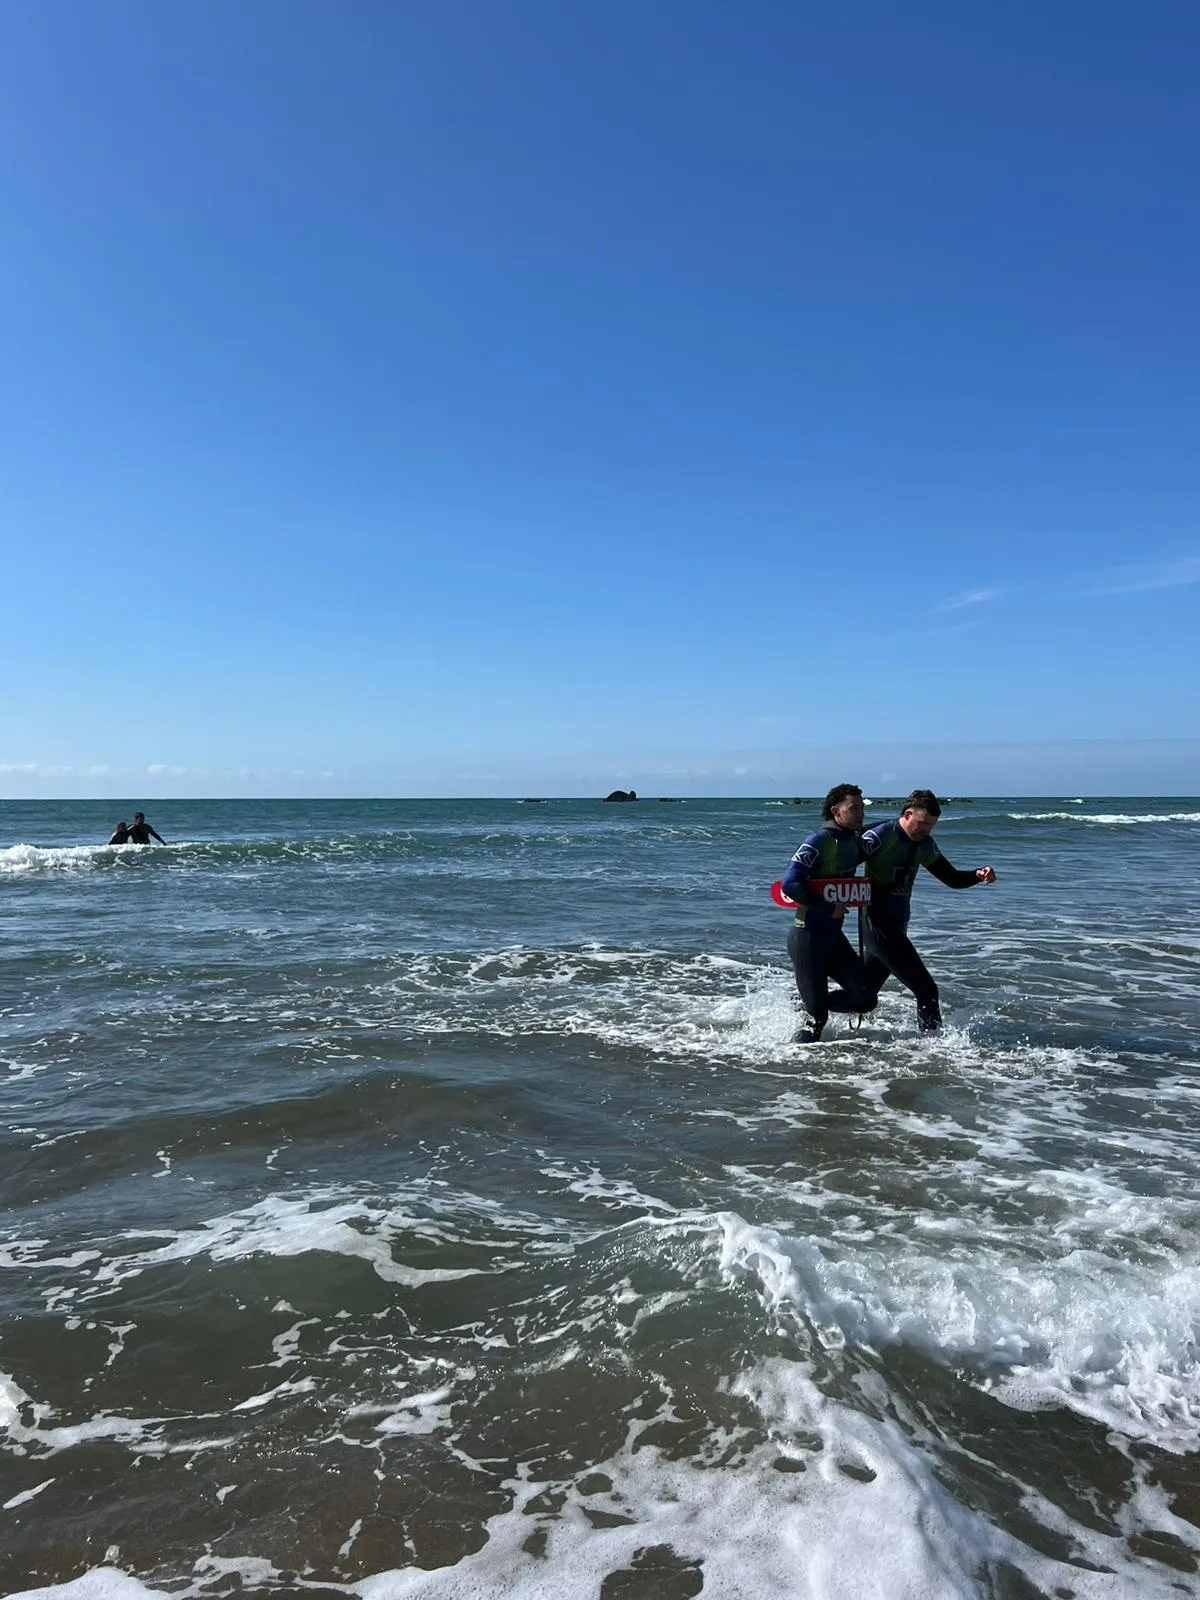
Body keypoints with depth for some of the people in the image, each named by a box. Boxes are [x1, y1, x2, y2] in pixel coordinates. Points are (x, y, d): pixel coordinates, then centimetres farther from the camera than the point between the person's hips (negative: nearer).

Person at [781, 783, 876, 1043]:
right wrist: (829, 908, -20)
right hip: (808, 936, -8)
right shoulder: (819, 841, -16)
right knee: (817, 1016, -3)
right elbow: (789, 885, -24)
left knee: (865, 998, 1)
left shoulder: (853, 842, 9)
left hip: (833, 935, 8)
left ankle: (812, 1006, 23)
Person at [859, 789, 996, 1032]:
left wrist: (978, 875, -7)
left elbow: (953, 879, 12)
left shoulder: (924, 845, 10)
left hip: (897, 926, 9)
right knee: (926, 990, -11)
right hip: (878, 925, -9)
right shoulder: (881, 836, -15)